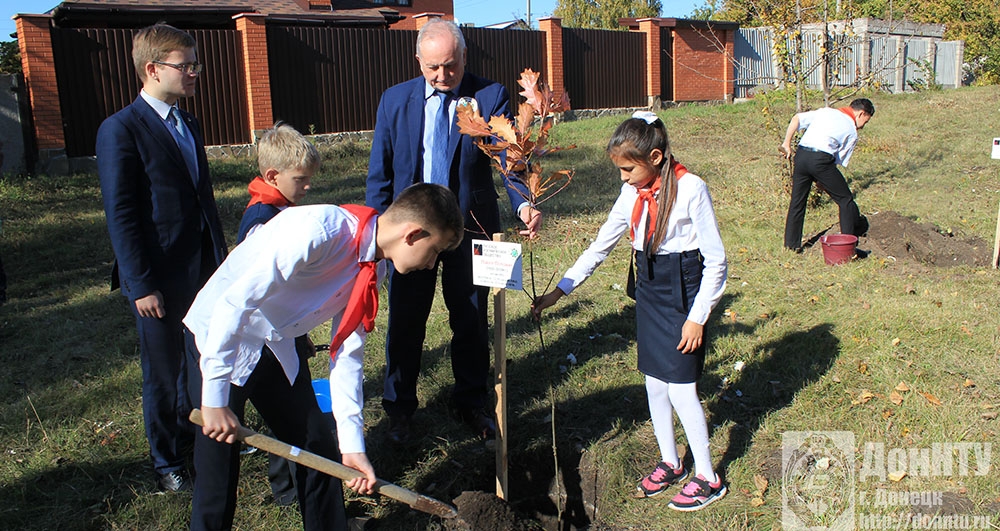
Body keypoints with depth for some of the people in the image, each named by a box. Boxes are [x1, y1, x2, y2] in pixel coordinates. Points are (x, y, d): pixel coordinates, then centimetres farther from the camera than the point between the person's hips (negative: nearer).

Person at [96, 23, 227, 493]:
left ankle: (195, 435, 39)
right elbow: (120, 216, -15)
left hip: (204, 273, 7)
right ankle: (166, 462, 28)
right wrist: (141, 285, -16)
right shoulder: (121, 130, -12)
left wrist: (220, 259, 14)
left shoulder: (189, 126, 12)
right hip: (161, 279, -7)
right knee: (163, 375, 9)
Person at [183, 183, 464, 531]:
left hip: (277, 346, 7)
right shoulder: (318, 231, -31)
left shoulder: (371, 269, -5)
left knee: (319, 447, 9)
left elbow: (347, 354, -1)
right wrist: (215, 399, -25)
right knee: (219, 468, -3)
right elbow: (234, 303, -30)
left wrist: (352, 444, -3)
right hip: (219, 339, -7)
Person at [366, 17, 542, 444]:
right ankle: (399, 408, 30)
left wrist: (523, 204, -36)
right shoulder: (396, 100, 0)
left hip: (471, 227, -1)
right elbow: (380, 172, 3)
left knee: (471, 321, 13)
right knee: (405, 323, 10)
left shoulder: (490, 97, -6)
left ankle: (470, 401, 34)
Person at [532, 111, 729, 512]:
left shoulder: (690, 189, -17)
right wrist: (560, 290, 3)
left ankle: (708, 478, 16)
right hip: (648, 291, 6)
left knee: (680, 389, -3)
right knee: (654, 383, 12)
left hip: (683, 293, -6)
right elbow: (601, 245, 8)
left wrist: (697, 317, -14)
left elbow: (715, 261, -13)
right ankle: (669, 462, 33)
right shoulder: (632, 194, 1)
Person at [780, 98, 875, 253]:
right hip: (822, 159, -5)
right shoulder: (851, 131, 13)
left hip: (801, 154, 5)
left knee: (797, 201, 15)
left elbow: (796, 119, 12)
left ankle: (791, 243, 19)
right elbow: (841, 160, 11)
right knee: (845, 199, 12)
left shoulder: (825, 111, 23)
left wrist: (787, 144, 12)